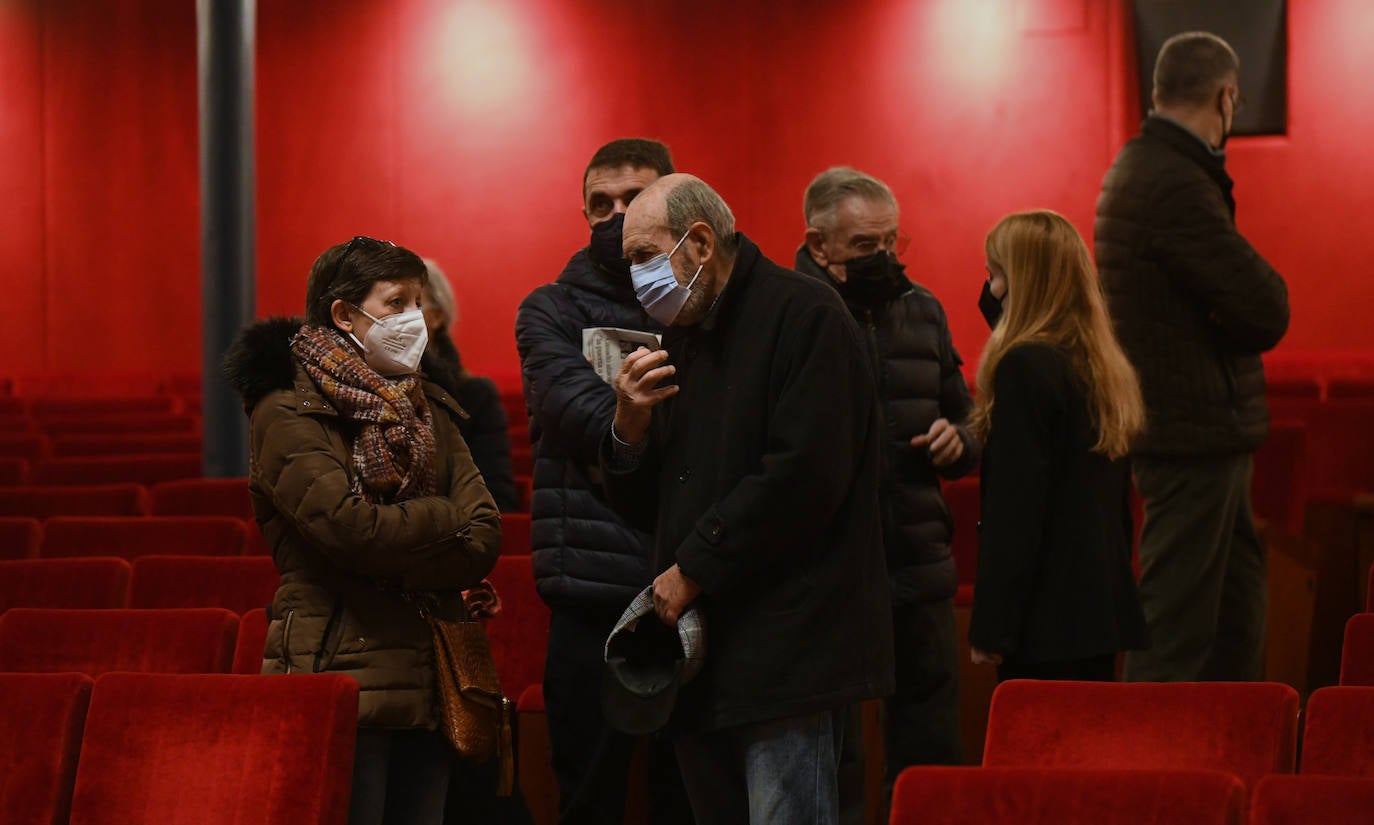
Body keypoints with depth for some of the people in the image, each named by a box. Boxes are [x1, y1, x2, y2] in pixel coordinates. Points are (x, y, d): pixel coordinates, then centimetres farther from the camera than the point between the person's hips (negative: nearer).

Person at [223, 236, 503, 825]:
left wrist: (392, 564, -9)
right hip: (344, 675, -6)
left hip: (430, 680, 6)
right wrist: (444, 518, -3)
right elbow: (352, 528, -18)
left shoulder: (428, 411, 16)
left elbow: (485, 541, 5)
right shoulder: (288, 413, -4)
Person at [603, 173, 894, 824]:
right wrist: (629, 427, -1)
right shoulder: (684, 337, 20)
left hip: (784, 644, -8)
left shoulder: (802, 314, -7)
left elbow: (804, 476, -18)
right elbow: (642, 504, 21)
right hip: (703, 656, 8)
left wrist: (694, 568, -12)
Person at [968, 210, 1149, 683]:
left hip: (1046, 616, -9)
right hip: (1103, 607, 9)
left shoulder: (1025, 366, -13)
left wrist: (990, 629, -14)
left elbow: (1012, 510, -16)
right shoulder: (1105, 368, 12)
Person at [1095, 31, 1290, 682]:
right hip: (1196, 429, -11)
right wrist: (1264, 286, -2)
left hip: (1194, 431, 11)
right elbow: (1266, 311, -22)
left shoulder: (1137, 169, 12)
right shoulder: (1176, 184, -21)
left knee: (1238, 597, 20)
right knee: (1178, 621, -6)